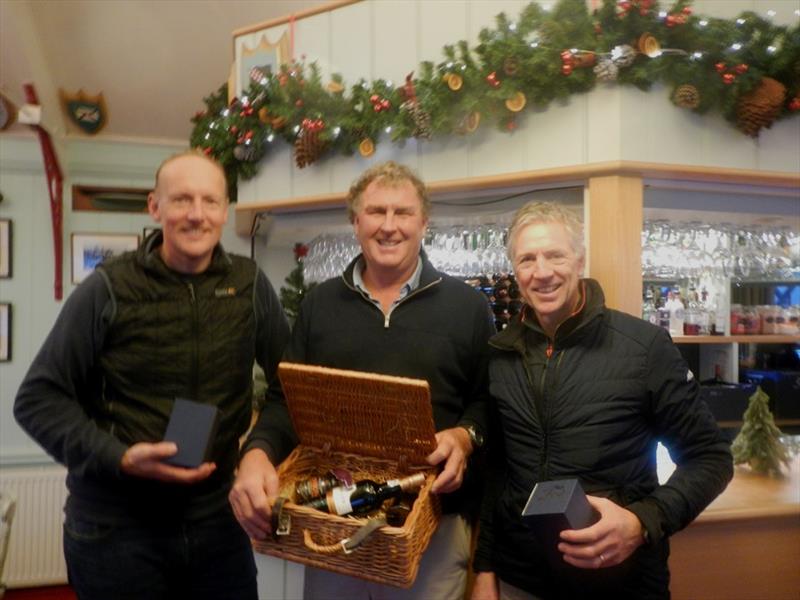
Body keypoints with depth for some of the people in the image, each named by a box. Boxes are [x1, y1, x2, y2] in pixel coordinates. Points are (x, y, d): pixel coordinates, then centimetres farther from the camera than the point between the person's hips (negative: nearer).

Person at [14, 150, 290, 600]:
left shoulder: (250, 284, -1)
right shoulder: (108, 289, -10)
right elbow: (39, 399, -6)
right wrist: (118, 458, -18)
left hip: (218, 518, 3)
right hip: (114, 525, -2)